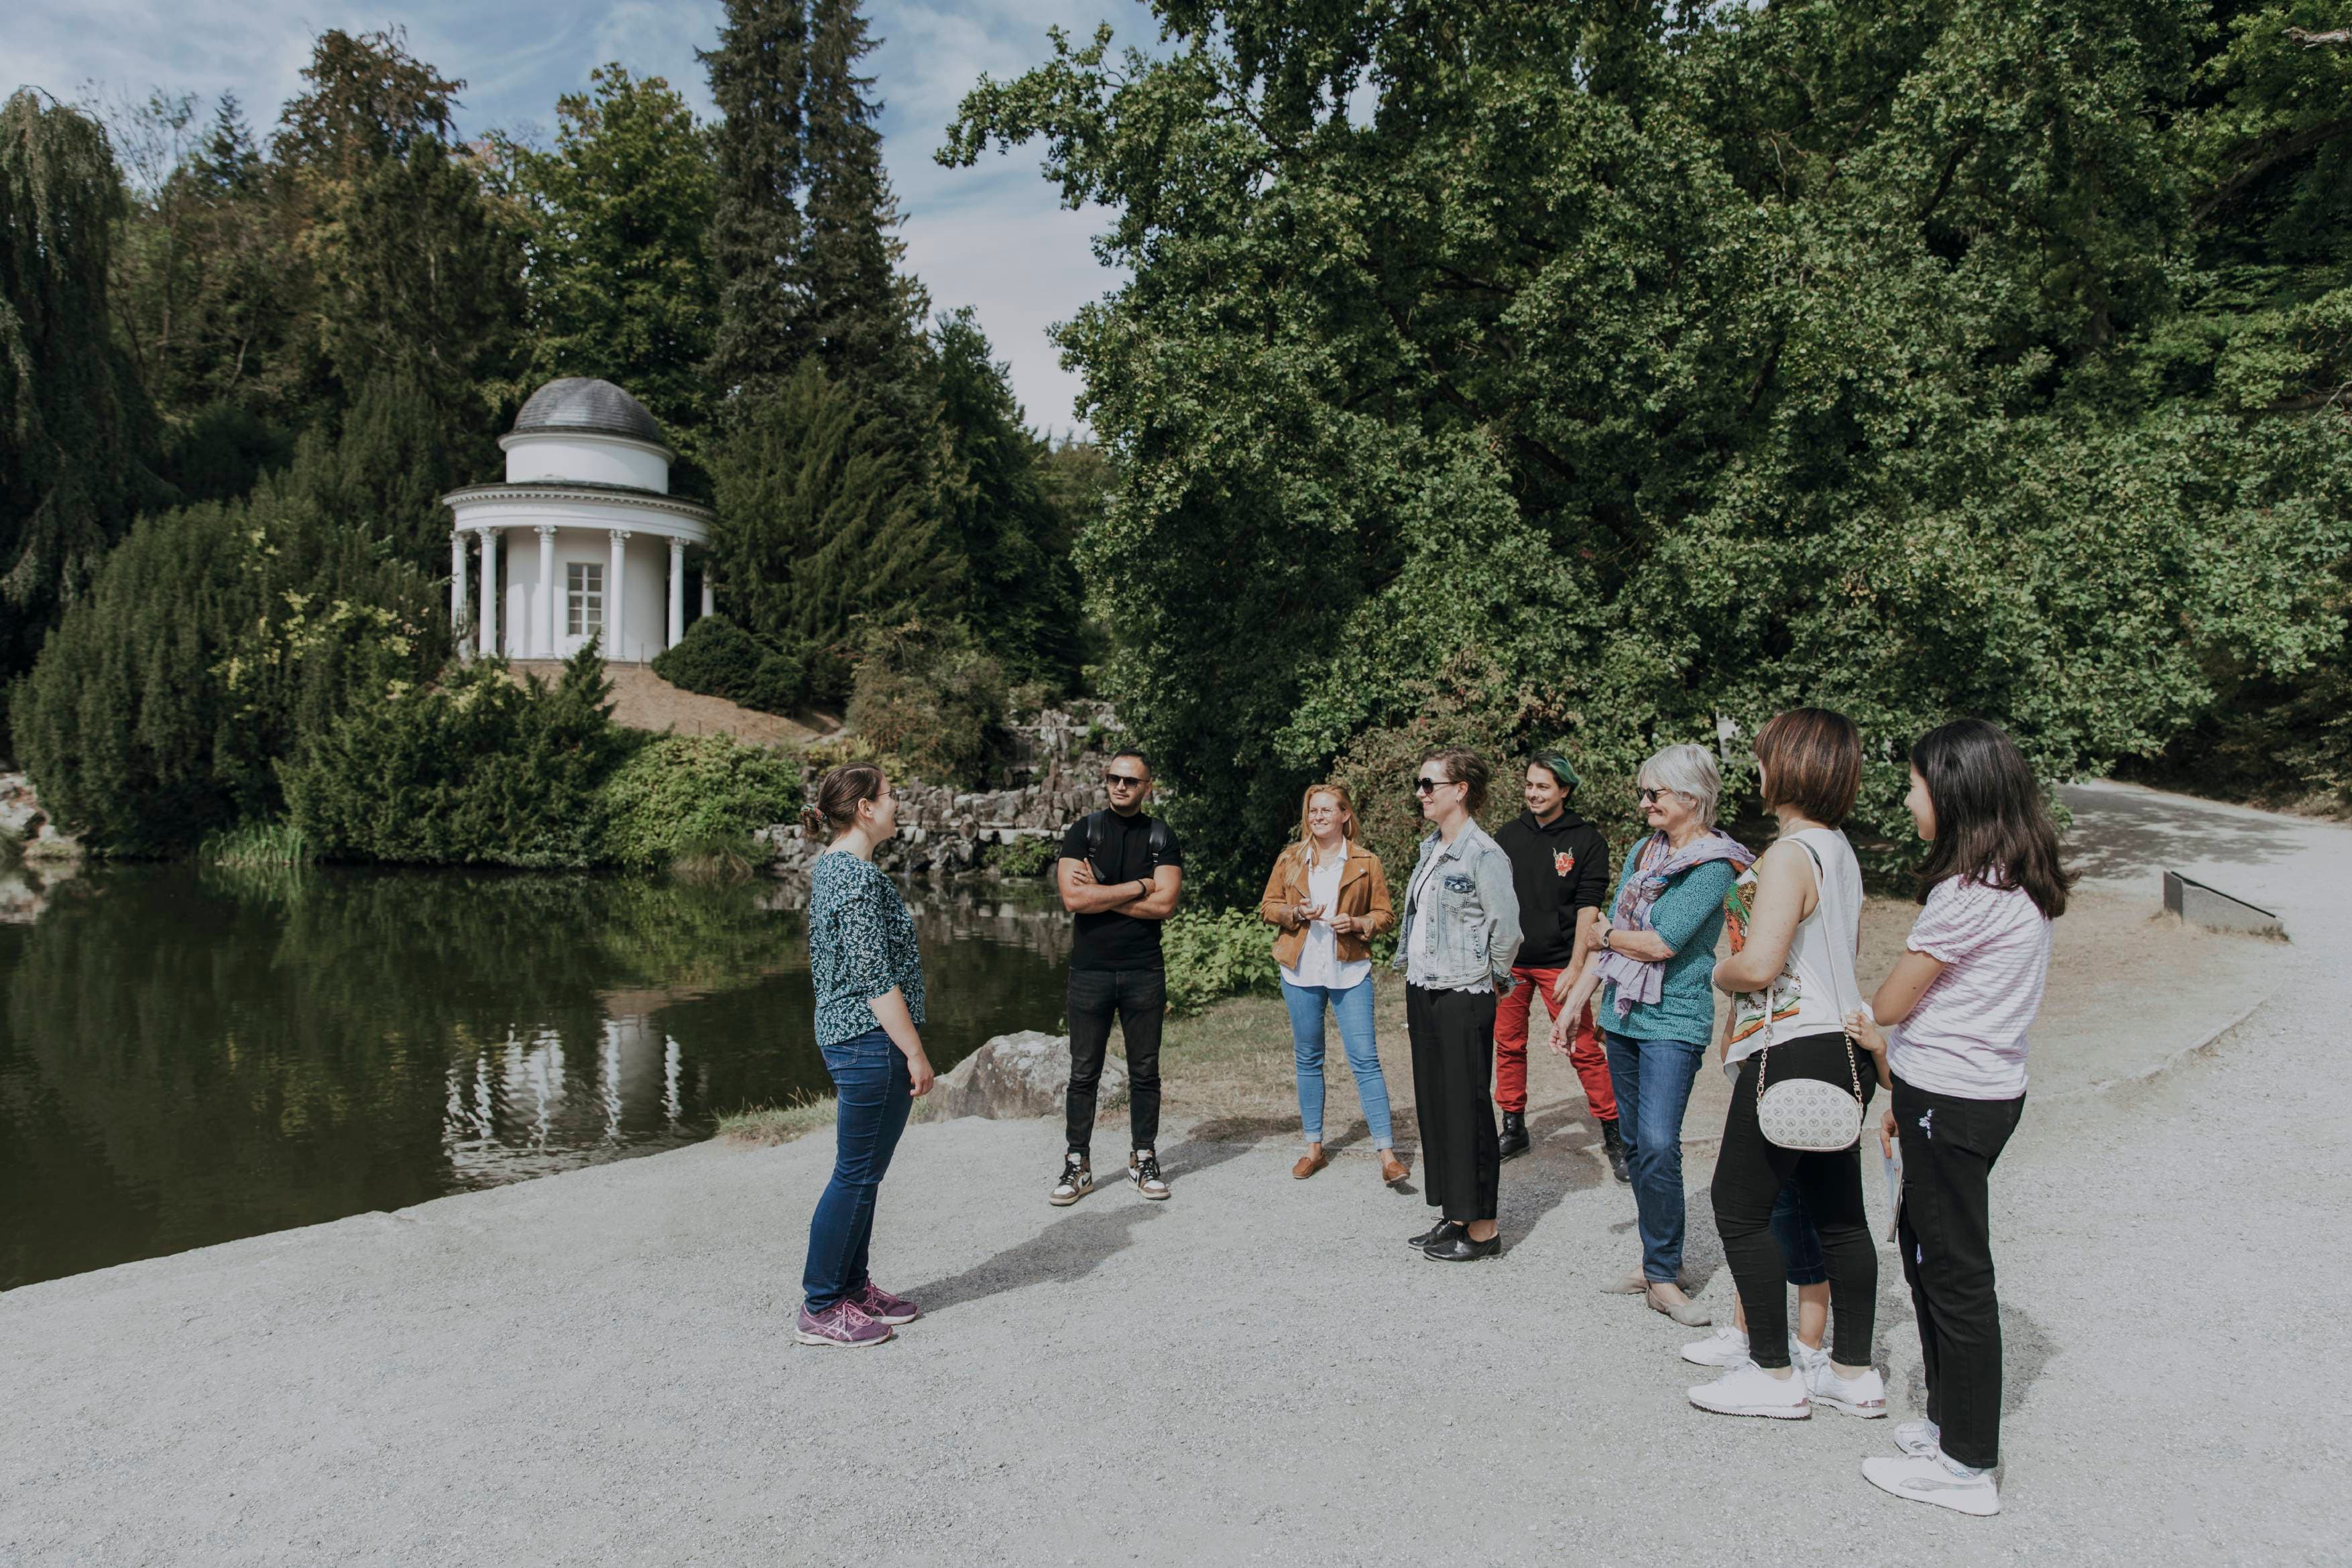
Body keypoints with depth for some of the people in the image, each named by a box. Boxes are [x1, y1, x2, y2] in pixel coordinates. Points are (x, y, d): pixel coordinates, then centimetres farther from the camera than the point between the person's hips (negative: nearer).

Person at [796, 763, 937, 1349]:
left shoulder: (830, 866, 12)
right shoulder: (858, 876, -19)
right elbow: (876, 978, -22)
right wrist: (915, 1053, -18)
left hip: (845, 1034, 10)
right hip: (872, 1040, -10)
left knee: (864, 1172, 17)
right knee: (856, 1175, -1)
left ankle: (852, 1286, 27)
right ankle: (821, 1309, 8)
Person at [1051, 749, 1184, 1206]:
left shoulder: (1162, 838, 3)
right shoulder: (1083, 832, 2)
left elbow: (1164, 905, -11)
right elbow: (1073, 899, -13)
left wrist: (1100, 894, -11)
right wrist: (1139, 886, -10)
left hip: (1144, 972, 1)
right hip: (1090, 971, 0)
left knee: (1144, 1072, 9)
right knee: (1084, 1073, 5)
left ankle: (1143, 1160, 21)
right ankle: (1077, 1166, 15)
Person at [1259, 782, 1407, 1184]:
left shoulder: (1365, 862, 2)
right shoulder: (1289, 859, 7)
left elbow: (1385, 915, 5)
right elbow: (1268, 906, 9)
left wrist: (1356, 923, -15)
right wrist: (1297, 913, -11)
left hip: (1350, 971, -2)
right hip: (1301, 970, 2)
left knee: (1365, 1058, -7)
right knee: (1308, 1060, 10)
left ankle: (1387, 1154, -5)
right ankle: (1314, 1147, 21)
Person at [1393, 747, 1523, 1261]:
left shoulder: (1483, 855, -15)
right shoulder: (1430, 848, 12)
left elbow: (1507, 927, -16)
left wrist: (1491, 979, -4)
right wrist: (1413, 975, 16)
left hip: (1461, 998, -9)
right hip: (1422, 990, 9)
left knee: (1467, 1109, -1)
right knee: (1433, 1104, 13)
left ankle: (1481, 1229, 9)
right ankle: (1454, 1215, 25)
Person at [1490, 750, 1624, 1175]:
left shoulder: (1587, 841, -2)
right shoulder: (1507, 836, 8)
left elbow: (1588, 909, -6)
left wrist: (1575, 968, -12)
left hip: (1557, 962, -3)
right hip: (1508, 961, 4)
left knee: (1583, 1049, -4)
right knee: (1508, 1045, 8)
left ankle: (1614, 1135, 7)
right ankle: (1514, 1129, 21)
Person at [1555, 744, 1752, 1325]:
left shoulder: (1714, 865, -12)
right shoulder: (1643, 851, 10)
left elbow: (1661, 945, -19)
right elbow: (1608, 937, 15)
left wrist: (1608, 935, -1)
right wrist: (1574, 1002, 15)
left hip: (1673, 1022, -7)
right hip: (1622, 1016, 7)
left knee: (1658, 1146, -14)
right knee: (1636, 1145, 11)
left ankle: (1663, 1277, -4)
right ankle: (1659, 1260, 22)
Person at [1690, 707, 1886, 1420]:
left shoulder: (1790, 854, -17)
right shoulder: (1841, 851, 12)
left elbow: (1759, 964, -25)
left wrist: (1721, 971, -4)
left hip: (1793, 1053, -10)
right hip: (1843, 1048, 10)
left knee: (1740, 1209, 2)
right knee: (1839, 1214, 14)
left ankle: (1773, 1374, 9)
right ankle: (1854, 1372, 23)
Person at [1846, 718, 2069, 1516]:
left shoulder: (1969, 893, -21)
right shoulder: (2019, 882, 9)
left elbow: (1894, 1002, -11)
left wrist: (1868, 1022, 12)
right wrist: (1908, 1095, 16)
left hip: (1952, 1103, -9)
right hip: (1980, 1090, 9)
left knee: (1955, 1272, 1)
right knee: (1924, 1248, 19)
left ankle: (1967, 1466, 13)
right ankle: (1949, 1419, 33)